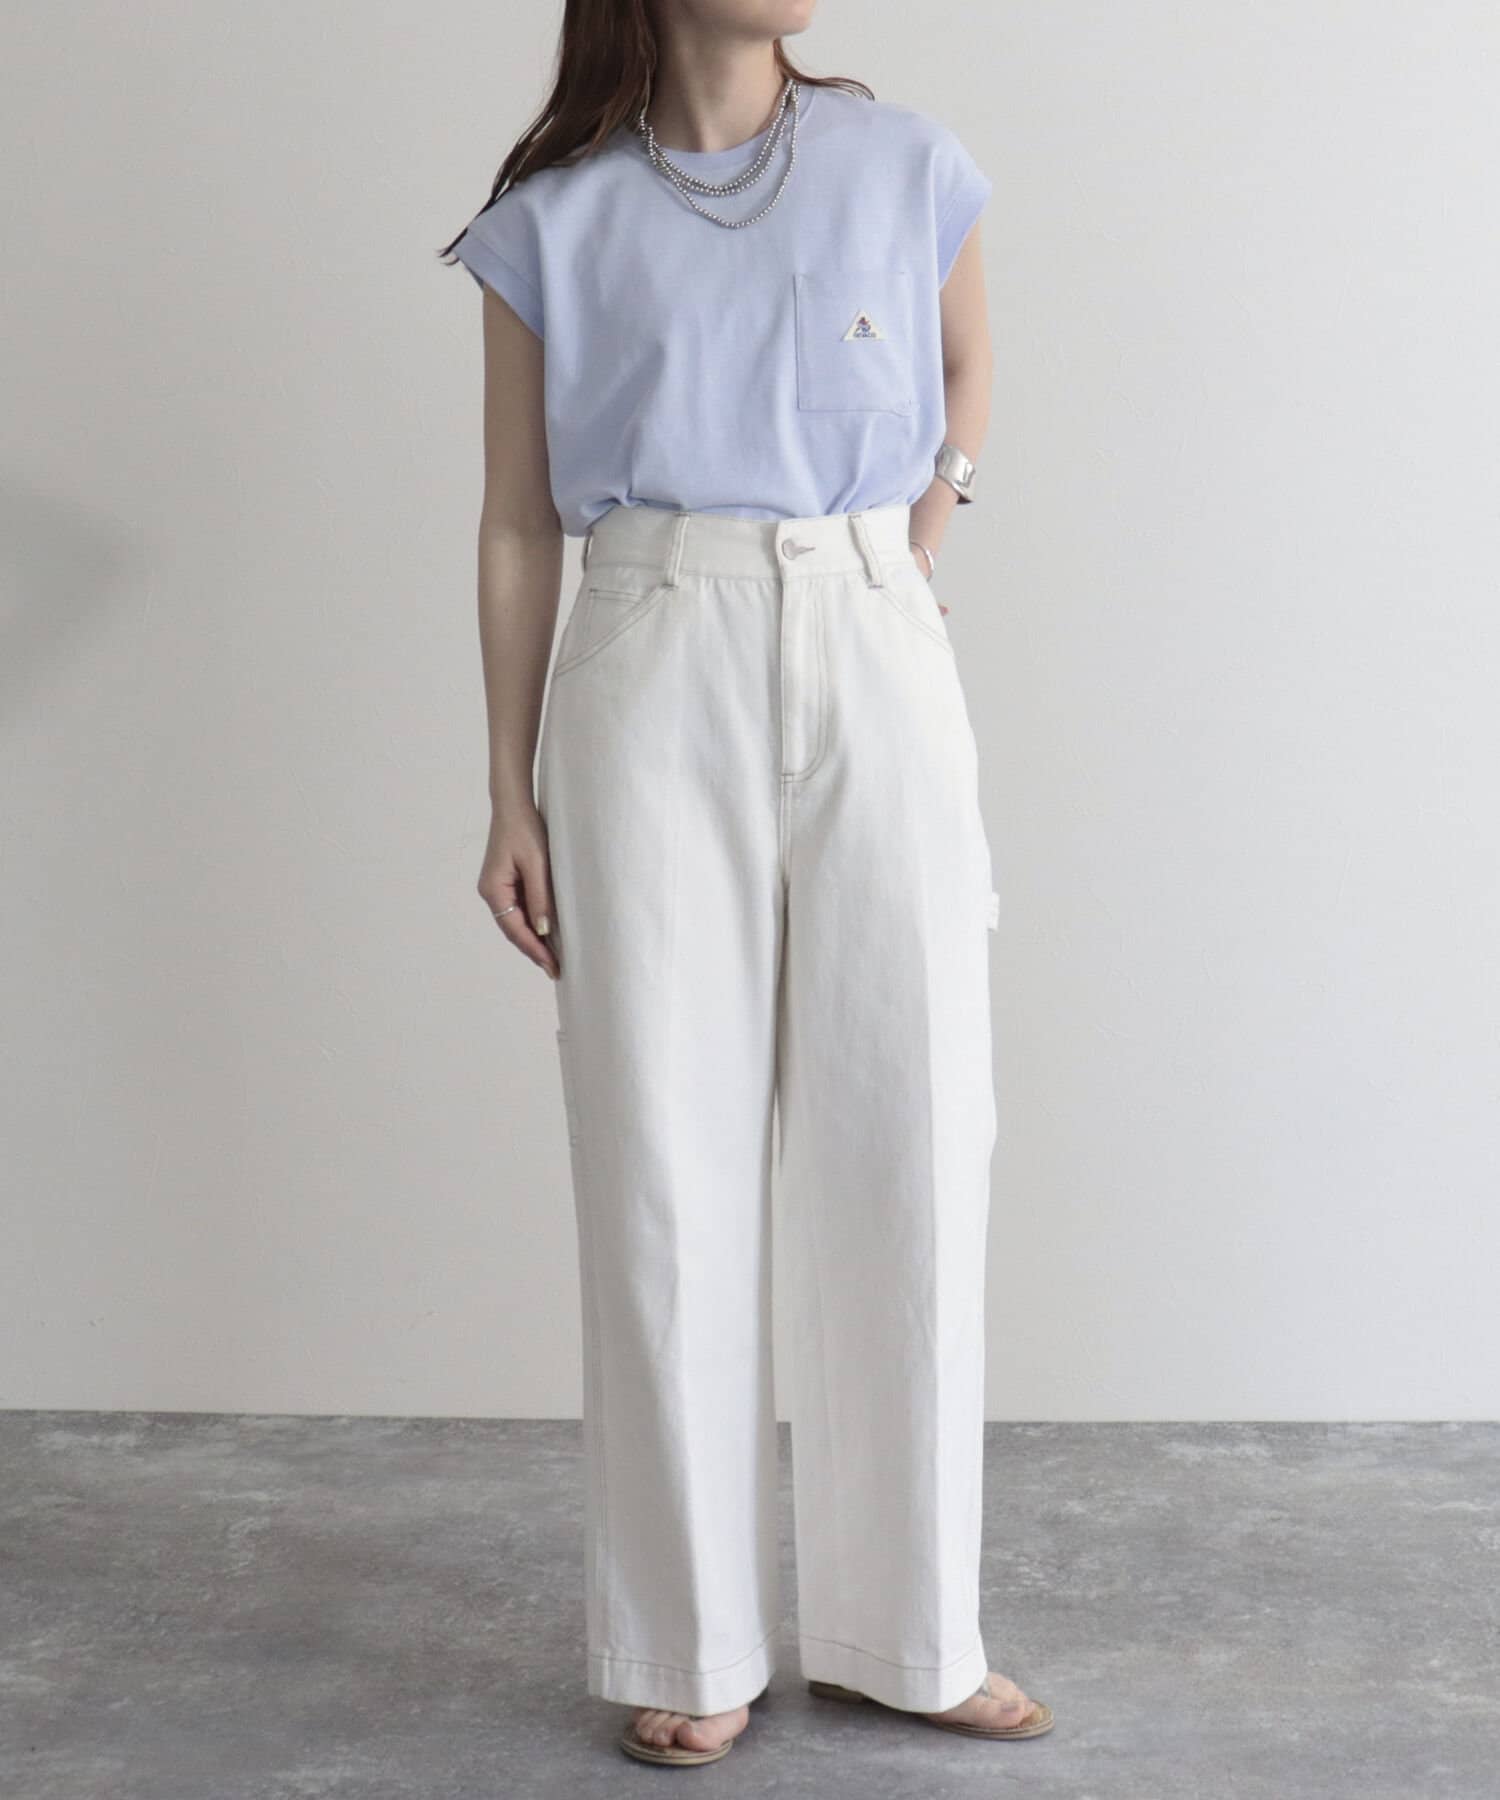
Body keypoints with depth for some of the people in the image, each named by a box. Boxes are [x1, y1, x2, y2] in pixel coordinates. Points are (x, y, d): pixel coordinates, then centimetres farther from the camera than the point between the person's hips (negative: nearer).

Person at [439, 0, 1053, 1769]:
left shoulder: (908, 170, 7)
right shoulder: (554, 221, 3)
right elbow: (516, 526, 4)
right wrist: (511, 797, 1)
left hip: (873, 680, 2)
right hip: (648, 687, -1)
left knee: (910, 1149, 2)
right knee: (666, 1163, 1)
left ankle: (906, 1624, 18)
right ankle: (691, 1643, 15)